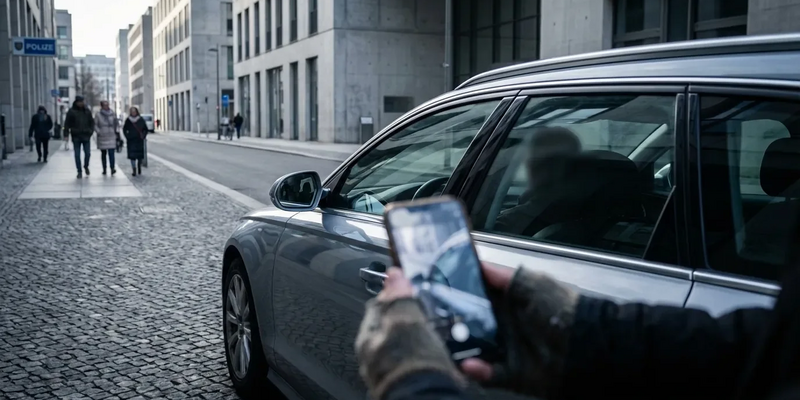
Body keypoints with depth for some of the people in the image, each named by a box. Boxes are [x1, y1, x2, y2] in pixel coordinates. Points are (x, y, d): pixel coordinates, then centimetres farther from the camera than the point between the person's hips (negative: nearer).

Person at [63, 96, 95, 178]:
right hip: (76, 137, -1)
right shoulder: (71, 112, -1)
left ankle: (86, 166, 28)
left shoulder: (87, 111, 6)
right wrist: (66, 133, -7)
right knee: (77, 155, 2)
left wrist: (91, 131, 0)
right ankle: (79, 171, 10)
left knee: (87, 153, 1)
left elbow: (92, 122, 12)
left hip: (86, 135, 2)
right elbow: (67, 123, 0)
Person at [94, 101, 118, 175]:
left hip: (111, 136, 0)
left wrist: (115, 131, 11)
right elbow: (95, 125, 1)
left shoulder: (112, 114, 5)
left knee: (111, 153, -13)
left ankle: (113, 168, -19)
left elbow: (115, 124, 15)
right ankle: (104, 169, 18)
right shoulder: (98, 115, -1)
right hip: (102, 137, 0)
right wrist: (99, 132, -11)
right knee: (103, 154, 10)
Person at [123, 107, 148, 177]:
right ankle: (134, 170, -5)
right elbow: (124, 129, 9)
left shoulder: (141, 120, 1)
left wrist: (143, 136, -1)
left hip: (139, 140, 1)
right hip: (131, 140, -1)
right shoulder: (128, 120, 0)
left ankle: (139, 167, 27)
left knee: (140, 155, 5)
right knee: (132, 155, -7)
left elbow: (146, 129, 8)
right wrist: (127, 137, -1)